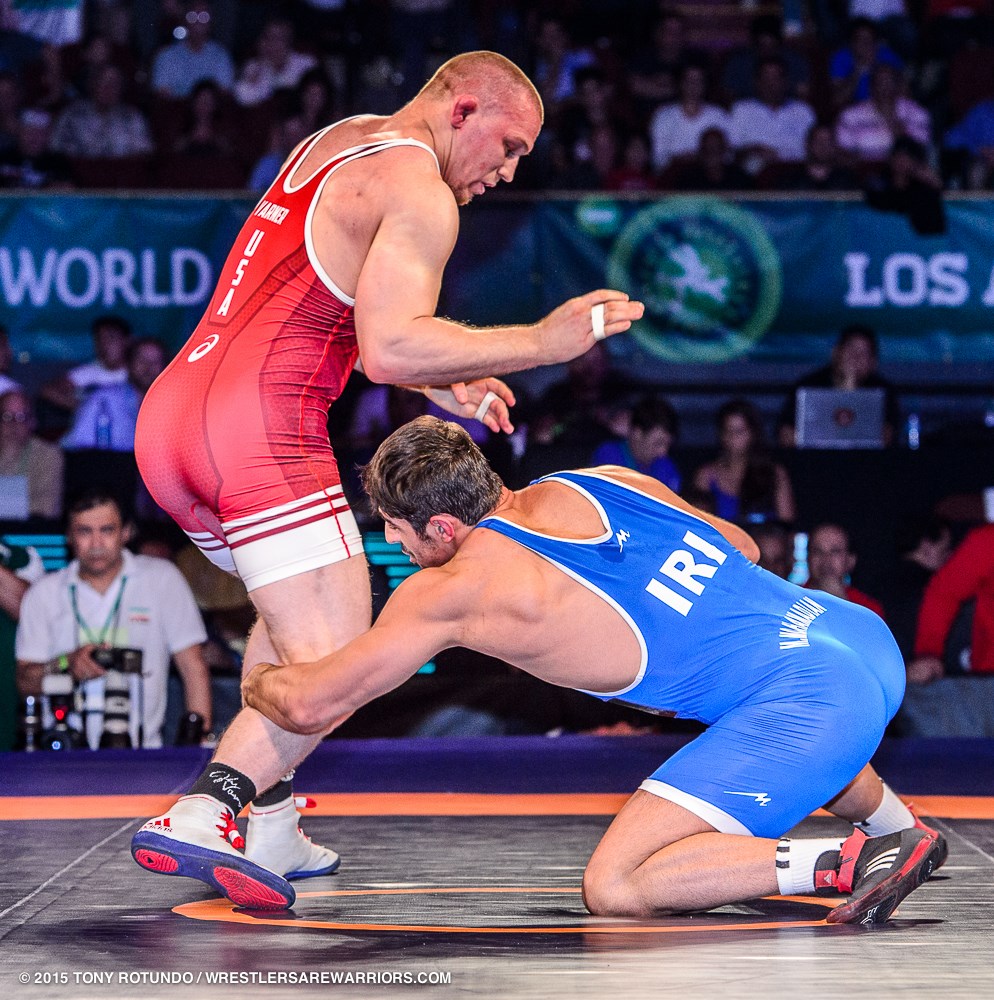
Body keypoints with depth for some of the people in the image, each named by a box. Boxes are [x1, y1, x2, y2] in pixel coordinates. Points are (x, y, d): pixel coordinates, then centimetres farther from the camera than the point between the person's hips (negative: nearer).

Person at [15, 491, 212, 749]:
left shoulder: (161, 578, 8)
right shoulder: (43, 594, 13)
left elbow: (193, 668, 5)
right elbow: (25, 681, 11)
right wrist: (66, 664, -9)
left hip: (141, 749, -2)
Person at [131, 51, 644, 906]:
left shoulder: (333, 145, 23)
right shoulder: (418, 193, -7)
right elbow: (391, 348, -20)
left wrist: (435, 382, 27)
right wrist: (540, 343, -14)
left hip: (168, 418, 10)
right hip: (257, 430, -10)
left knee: (294, 608, 27)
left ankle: (270, 826, 20)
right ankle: (200, 820, -26)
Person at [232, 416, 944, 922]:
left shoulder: (452, 591, -4)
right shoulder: (592, 483, 15)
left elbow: (310, 706, 3)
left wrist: (258, 681, 25)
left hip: (809, 703, -9)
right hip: (870, 639, 9)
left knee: (612, 890, -10)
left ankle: (854, 861, -13)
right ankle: (904, 828, 46)